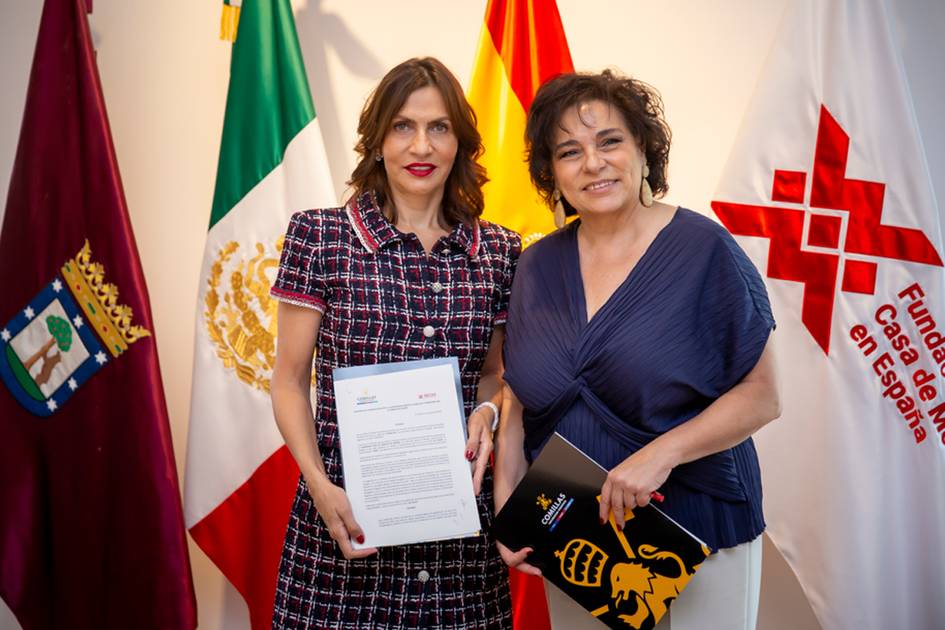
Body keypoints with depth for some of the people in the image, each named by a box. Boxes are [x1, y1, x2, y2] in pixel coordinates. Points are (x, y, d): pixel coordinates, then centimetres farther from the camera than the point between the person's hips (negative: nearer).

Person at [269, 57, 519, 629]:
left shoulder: (498, 252, 3)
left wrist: (487, 413, -7)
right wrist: (319, 485, -12)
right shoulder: (320, 238, -3)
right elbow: (290, 380, 0)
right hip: (347, 516, -2)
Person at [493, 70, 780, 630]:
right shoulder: (539, 266, 1)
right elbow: (520, 404, 6)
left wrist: (663, 451, -23)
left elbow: (761, 395, -11)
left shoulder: (705, 251, -11)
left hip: (698, 533, -3)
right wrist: (506, 508, -3)